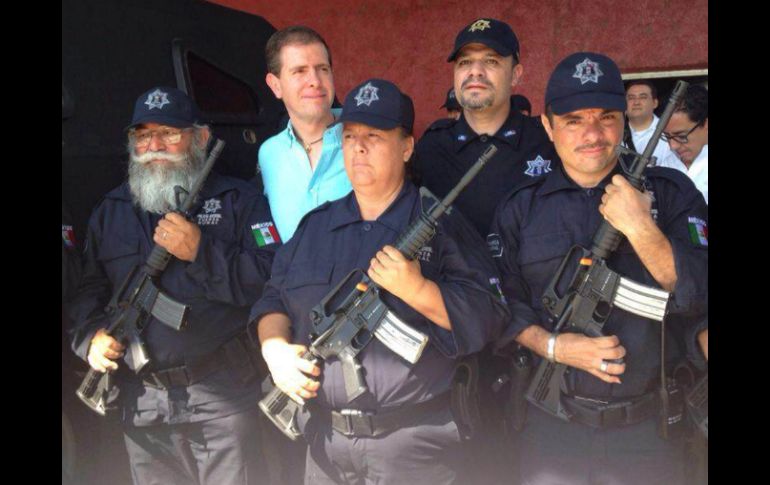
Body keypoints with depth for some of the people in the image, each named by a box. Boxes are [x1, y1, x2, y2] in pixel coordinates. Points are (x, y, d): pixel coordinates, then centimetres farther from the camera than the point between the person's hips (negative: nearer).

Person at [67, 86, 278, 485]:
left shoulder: (238, 199, 0)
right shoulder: (110, 211, 14)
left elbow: (274, 279, -10)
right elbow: (87, 288, 14)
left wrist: (201, 252, -18)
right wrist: (90, 336, -6)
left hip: (221, 394, -3)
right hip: (140, 399, 4)